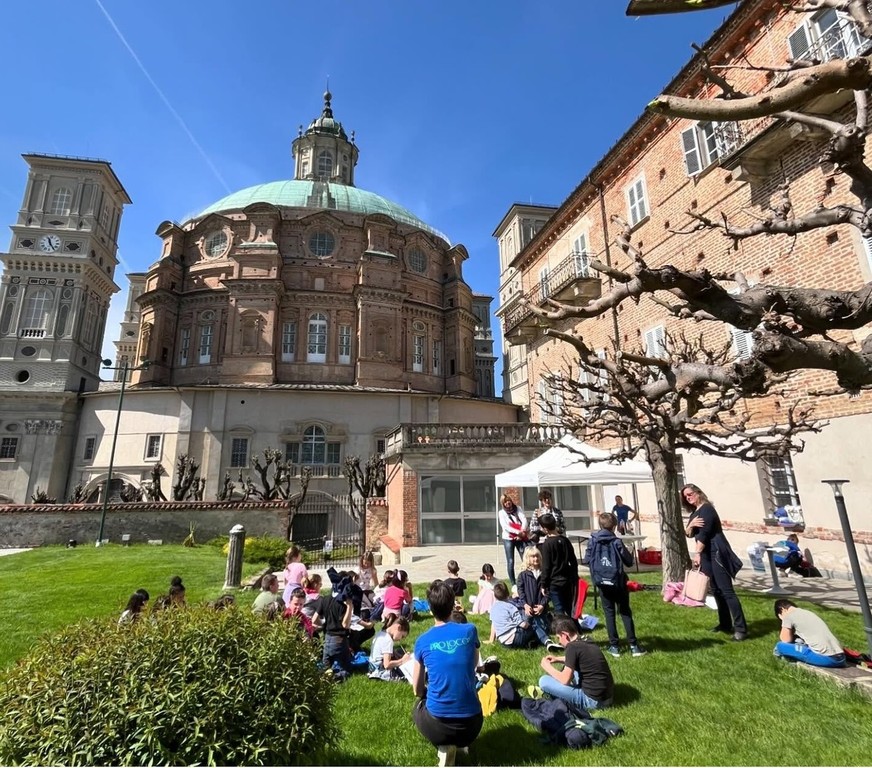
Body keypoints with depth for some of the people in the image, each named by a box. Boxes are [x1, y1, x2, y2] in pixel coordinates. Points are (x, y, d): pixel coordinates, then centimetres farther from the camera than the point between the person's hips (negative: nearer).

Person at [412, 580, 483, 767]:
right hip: (471, 725, 3)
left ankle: (445, 747, 9)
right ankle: (459, 743, 14)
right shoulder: (470, 631, -4)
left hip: (437, 727, -3)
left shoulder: (422, 641, -6)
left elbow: (417, 690, 7)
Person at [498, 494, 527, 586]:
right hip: (508, 539, -1)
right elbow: (505, 526, -10)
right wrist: (518, 532, -19)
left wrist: (522, 531, -20)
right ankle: (513, 583, 8)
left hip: (520, 538, 1)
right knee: (510, 561, 0)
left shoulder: (518, 509, 8)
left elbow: (524, 520, -3)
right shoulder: (502, 512, 2)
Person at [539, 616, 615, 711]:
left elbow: (565, 680, -17)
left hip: (593, 700, -9)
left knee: (544, 681, -10)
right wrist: (558, 659, 22)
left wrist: (547, 667, 0)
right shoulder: (588, 643, 8)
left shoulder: (572, 647, -17)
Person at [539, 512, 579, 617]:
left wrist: (544, 585, -5)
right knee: (569, 609, 17)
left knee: (559, 611, 1)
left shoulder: (547, 544, -15)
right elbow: (574, 561, 10)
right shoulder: (565, 540, 3)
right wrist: (574, 577, 19)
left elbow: (546, 567, -13)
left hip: (554, 583, -6)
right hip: (567, 581, 6)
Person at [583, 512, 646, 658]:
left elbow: (586, 561, -2)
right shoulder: (617, 542, -12)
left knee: (609, 613, 10)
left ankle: (614, 646, 13)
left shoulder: (593, 542, -6)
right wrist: (630, 553, 13)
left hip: (602, 583, 1)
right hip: (618, 582, -1)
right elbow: (629, 561, -7)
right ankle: (633, 645, 12)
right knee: (625, 612, 11)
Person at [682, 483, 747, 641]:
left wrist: (697, 553, -17)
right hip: (707, 555, 9)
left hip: (716, 553, -9)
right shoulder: (694, 512, 15)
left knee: (726, 590, -11)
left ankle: (741, 628, -9)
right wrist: (691, 524, -10)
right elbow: (689, 534, 12)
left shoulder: (706, 509, -11)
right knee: (716, 590, 11)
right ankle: (725, 624, 18)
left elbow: (704, 533, -17)